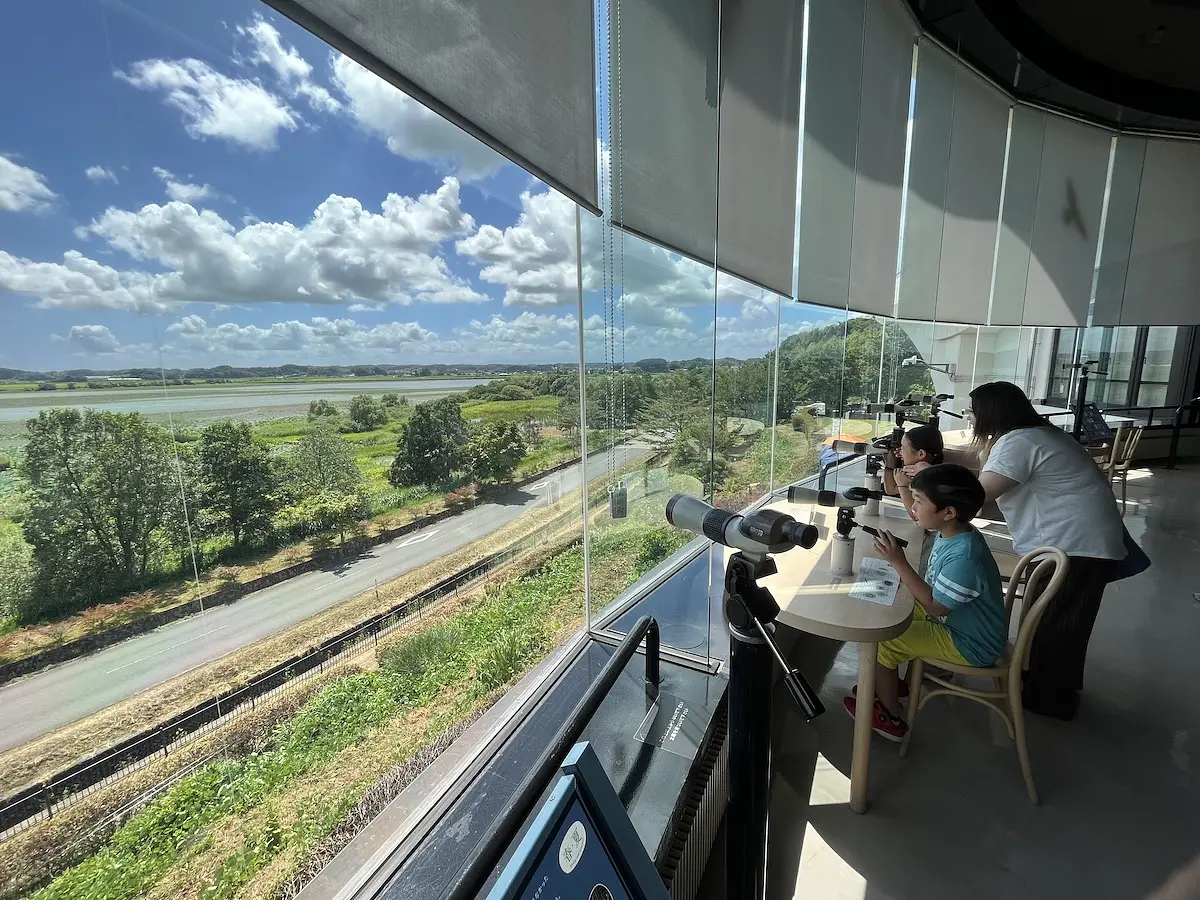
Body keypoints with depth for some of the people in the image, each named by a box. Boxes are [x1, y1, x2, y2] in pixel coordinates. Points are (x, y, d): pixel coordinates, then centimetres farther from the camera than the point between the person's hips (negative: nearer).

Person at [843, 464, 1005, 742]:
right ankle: (888, 684, 29)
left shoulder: (964, 558, -36)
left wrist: (898, 561, -31)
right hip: (959, 621, 9)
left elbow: (934, 605, -26)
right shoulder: (952, 532, -6)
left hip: (971, 645, -9)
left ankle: (890, 718, 11)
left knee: (881, 640, -11)